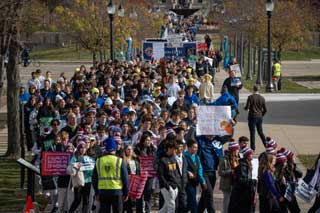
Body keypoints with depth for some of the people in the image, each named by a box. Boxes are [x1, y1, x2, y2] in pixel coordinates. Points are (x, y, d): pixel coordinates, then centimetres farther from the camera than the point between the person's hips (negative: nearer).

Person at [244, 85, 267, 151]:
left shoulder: (250, 97, -11)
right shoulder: (262, 98, 1)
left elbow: (247, 107, -14)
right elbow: (265, 110, 3)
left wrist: (245, 108, 10)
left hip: (252, 116, -4)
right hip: (259, 117, 4)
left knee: (252, 133, 1)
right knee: (260, 132, 16)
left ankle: (253, 148, 2)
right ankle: (266, 145, 14)